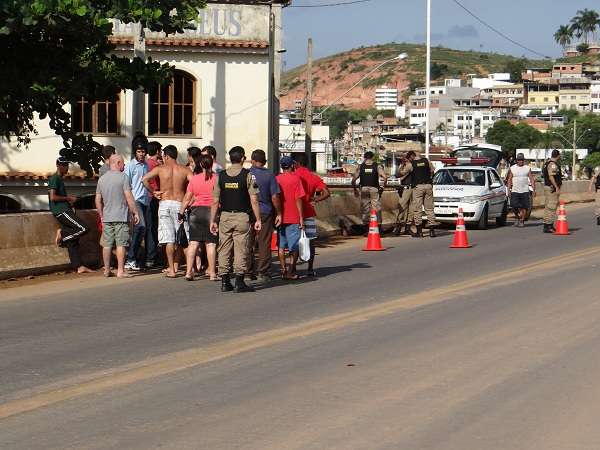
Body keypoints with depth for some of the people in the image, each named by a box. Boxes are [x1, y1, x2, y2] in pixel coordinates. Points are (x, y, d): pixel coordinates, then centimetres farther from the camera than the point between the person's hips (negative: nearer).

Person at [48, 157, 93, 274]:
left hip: (65, 210, 10)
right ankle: (62, 233, -8)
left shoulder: (60, 179, 22)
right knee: (83, 228, -20)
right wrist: (68, 198, -10)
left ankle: (79, 267, 0)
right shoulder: (54, 179, -7)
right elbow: (53, 197, -18)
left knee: (73, 241, 3)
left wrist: (69, 199, 18)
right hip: (61, 211, -10)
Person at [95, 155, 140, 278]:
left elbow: (98, 200, 14)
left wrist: (101, 215, 22)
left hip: (107, 217, 6)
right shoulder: (123, 177, -8)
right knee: (121, 244, -4)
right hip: (121, 217, -5)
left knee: (107, 244, 10)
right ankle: (120, 271, -6)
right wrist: (135, 212, -6)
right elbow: (129, 197, -12)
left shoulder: (102, 179, 11)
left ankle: (107, 270, 14)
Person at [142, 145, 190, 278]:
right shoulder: (184, 170, 2)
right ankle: (175, 265, 18)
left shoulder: (160, 169, 1)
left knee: (169, 239, -1)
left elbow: (144, 179, -9)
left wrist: (153, 192, 3)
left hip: (165, 203, 0)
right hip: (180, 204, 0)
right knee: (179, 238, 12)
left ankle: (171, 270, -3)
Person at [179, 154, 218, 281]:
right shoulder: (216, 178, -4)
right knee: (211, 243, -1)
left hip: (196, 211, 2)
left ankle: (189, 271, 4)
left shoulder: (193, 178, 3)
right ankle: (212, 273, 0)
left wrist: (181, 213, 16)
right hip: (212, 210, -2)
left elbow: (187, 198, 7)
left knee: (193, 242, 6)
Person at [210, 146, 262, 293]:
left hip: (225, 216, 3)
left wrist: (213, 221, 9)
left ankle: (225, 282, 9)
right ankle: (239, 282, -2)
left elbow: (215, 201, 4)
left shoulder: (220, 176, 4)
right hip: (242, 216, -3)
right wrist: (258, 219, -4)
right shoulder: (247, 175, -5)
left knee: (224, 249, 8)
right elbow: (254, 200, -8)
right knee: (241, 249, 0)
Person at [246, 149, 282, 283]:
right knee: (264, 244, 3)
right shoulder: (269, 175, -5)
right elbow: (275, 197, -7)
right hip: (265, 212, -2)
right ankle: (263, 273, 2)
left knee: (248, 243, 8)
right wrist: (279, 213, 2)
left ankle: (248, 272, 10)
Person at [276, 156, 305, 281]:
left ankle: (283, 270, 9)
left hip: (280, 217, 4)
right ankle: (291, 271, -1)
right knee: (294, 246, 2)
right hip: (293, 218, -4)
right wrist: (301, 217, -6)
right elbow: (298, 199, -11)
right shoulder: (296, 178, -7)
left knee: (281, 246, 10)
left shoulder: (276, 179, 4)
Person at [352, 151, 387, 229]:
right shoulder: (377, 166, 1)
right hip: (374, 189, -1)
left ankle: (366, 226, 9)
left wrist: (355, 190, 12)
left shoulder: (360, 167, 4)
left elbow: (354, 180, 1)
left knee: (365, 209, 8)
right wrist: (383, 187, 3)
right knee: (376, 209, 3)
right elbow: (385, 177, -11)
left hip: (364, 189, 1)